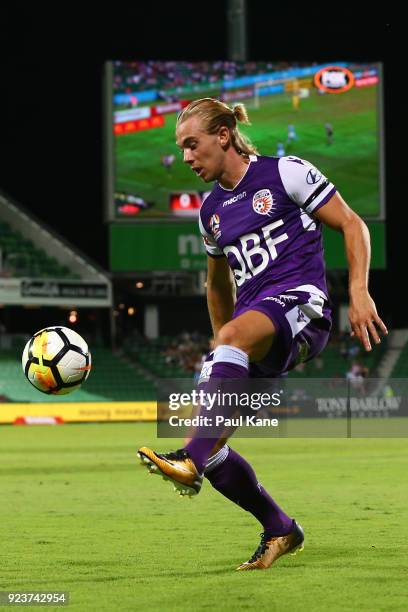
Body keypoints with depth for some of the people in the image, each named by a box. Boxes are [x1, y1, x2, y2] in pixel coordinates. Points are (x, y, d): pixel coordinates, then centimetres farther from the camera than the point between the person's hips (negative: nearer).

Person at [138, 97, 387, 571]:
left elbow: (352, 225, 2)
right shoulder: (211, 210, 19)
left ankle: (191, 461, -54)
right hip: (252, 325, 7)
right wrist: (222, 359, 30)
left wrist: (359, 293, -10)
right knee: (207, 440, -8)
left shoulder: (285, 173, 2)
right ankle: (280, 531, 10)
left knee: (233, 333, -40)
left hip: (300, 303, -7)